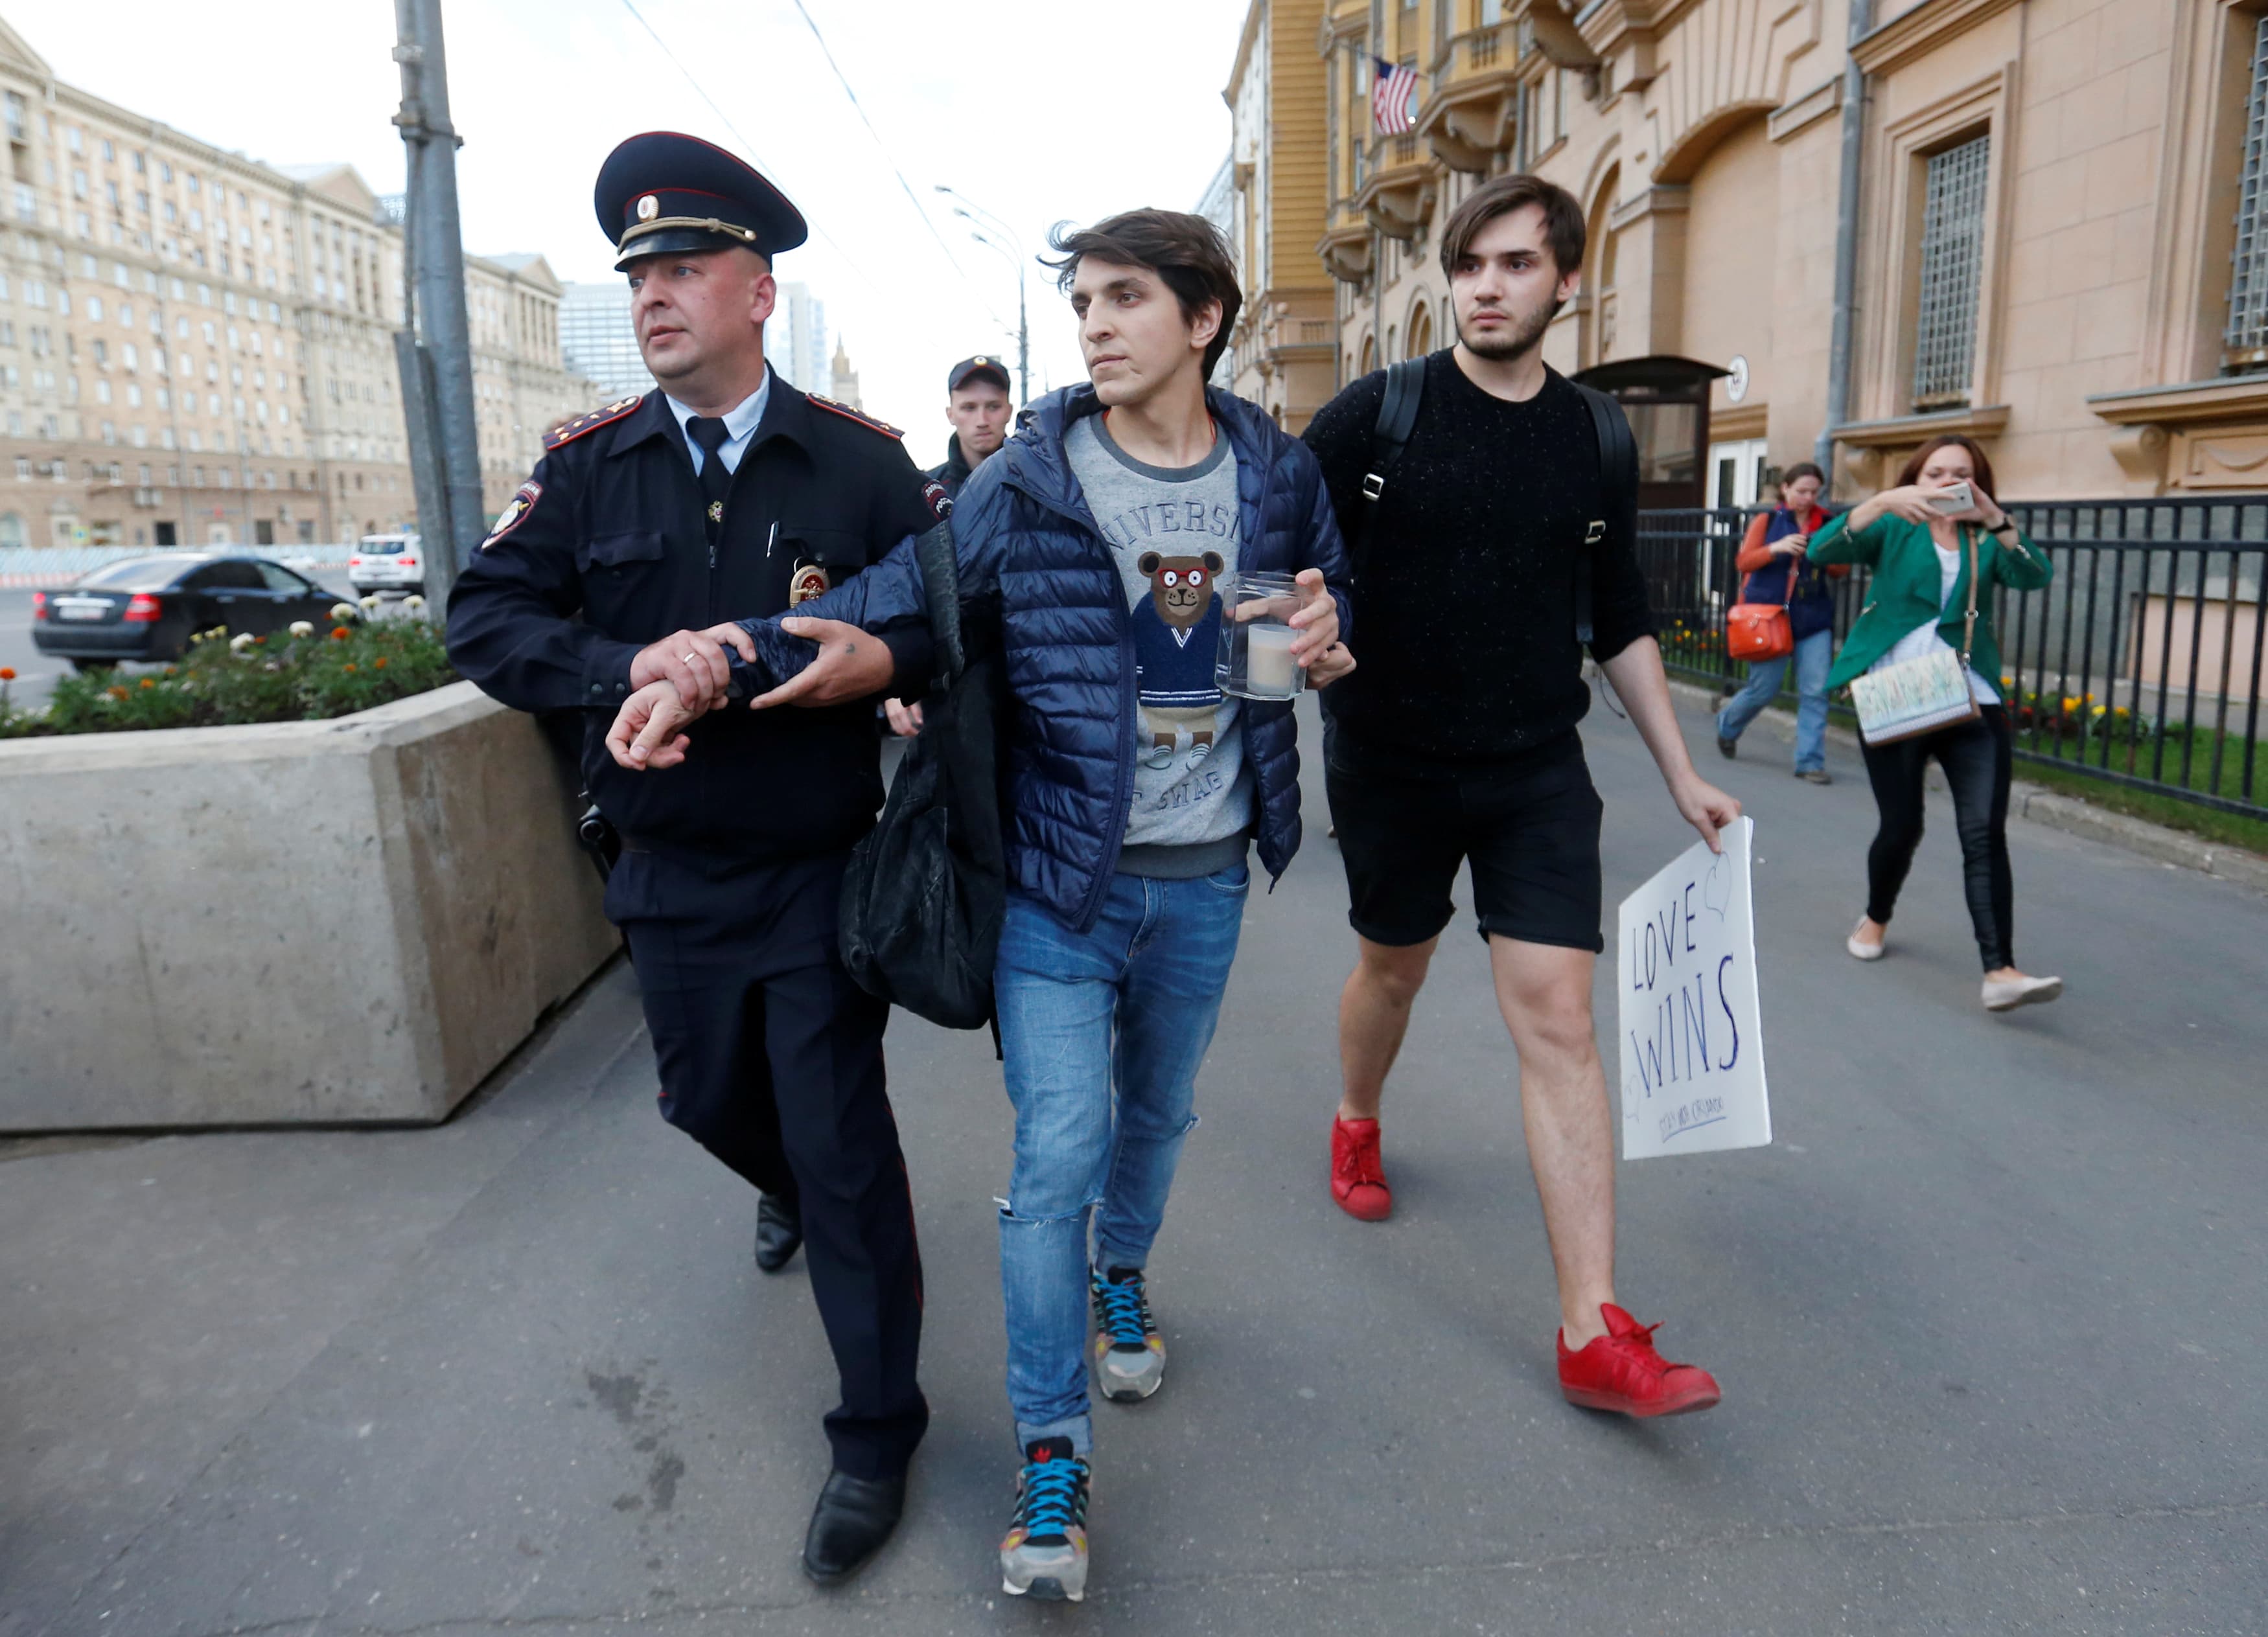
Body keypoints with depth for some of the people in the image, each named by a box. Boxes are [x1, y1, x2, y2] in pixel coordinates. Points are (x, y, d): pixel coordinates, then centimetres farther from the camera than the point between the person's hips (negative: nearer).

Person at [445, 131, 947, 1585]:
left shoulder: (861, 459, -6)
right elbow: (487, 620, -7)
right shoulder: (589, 465, 0)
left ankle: (878, 1434, 20)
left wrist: (884, 658, -22)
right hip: (670, 877, 4)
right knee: (709, 1101, 23)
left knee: (844, 1149, 1)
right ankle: (786, 1188, 61)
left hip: (819, 869, -3)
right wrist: (629, 666, -25)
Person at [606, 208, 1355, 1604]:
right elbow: (884, 602, -9)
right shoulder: (1026, 484, -8)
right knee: (1060, 1146, -6)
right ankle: (1052, 1446, 13)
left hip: (1202, 878, 3)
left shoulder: (1281, 476, 0)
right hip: (1060, 876, -3)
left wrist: (1328, 641, -8)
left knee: (1158, 1111, 20)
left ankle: (1123, 1272, 52)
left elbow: (1333, 602, 16)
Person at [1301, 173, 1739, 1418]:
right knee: (1393, 964, 17)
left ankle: (1595, 1334, -2)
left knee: (1556, 1013, -6)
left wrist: (1680, 773, 13)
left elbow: (1620, 623, 13)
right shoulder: (1376, 415, -6)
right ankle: (1358, 1125, 51)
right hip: (1391, 764, -1)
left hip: (1538, 770, 2)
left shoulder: (1595, 443, 4)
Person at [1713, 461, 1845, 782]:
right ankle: (1728, 725, 34)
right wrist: (1776, 548, -20)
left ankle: (1810, 762, 0)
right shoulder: (1767, 520, 1)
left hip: (1814, 618, 2)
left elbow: (1841, 571, 10)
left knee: (1815, 692, -5)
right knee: (1764, 689, 4)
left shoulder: (1826, 524, 7)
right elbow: (1743, 562, -5)